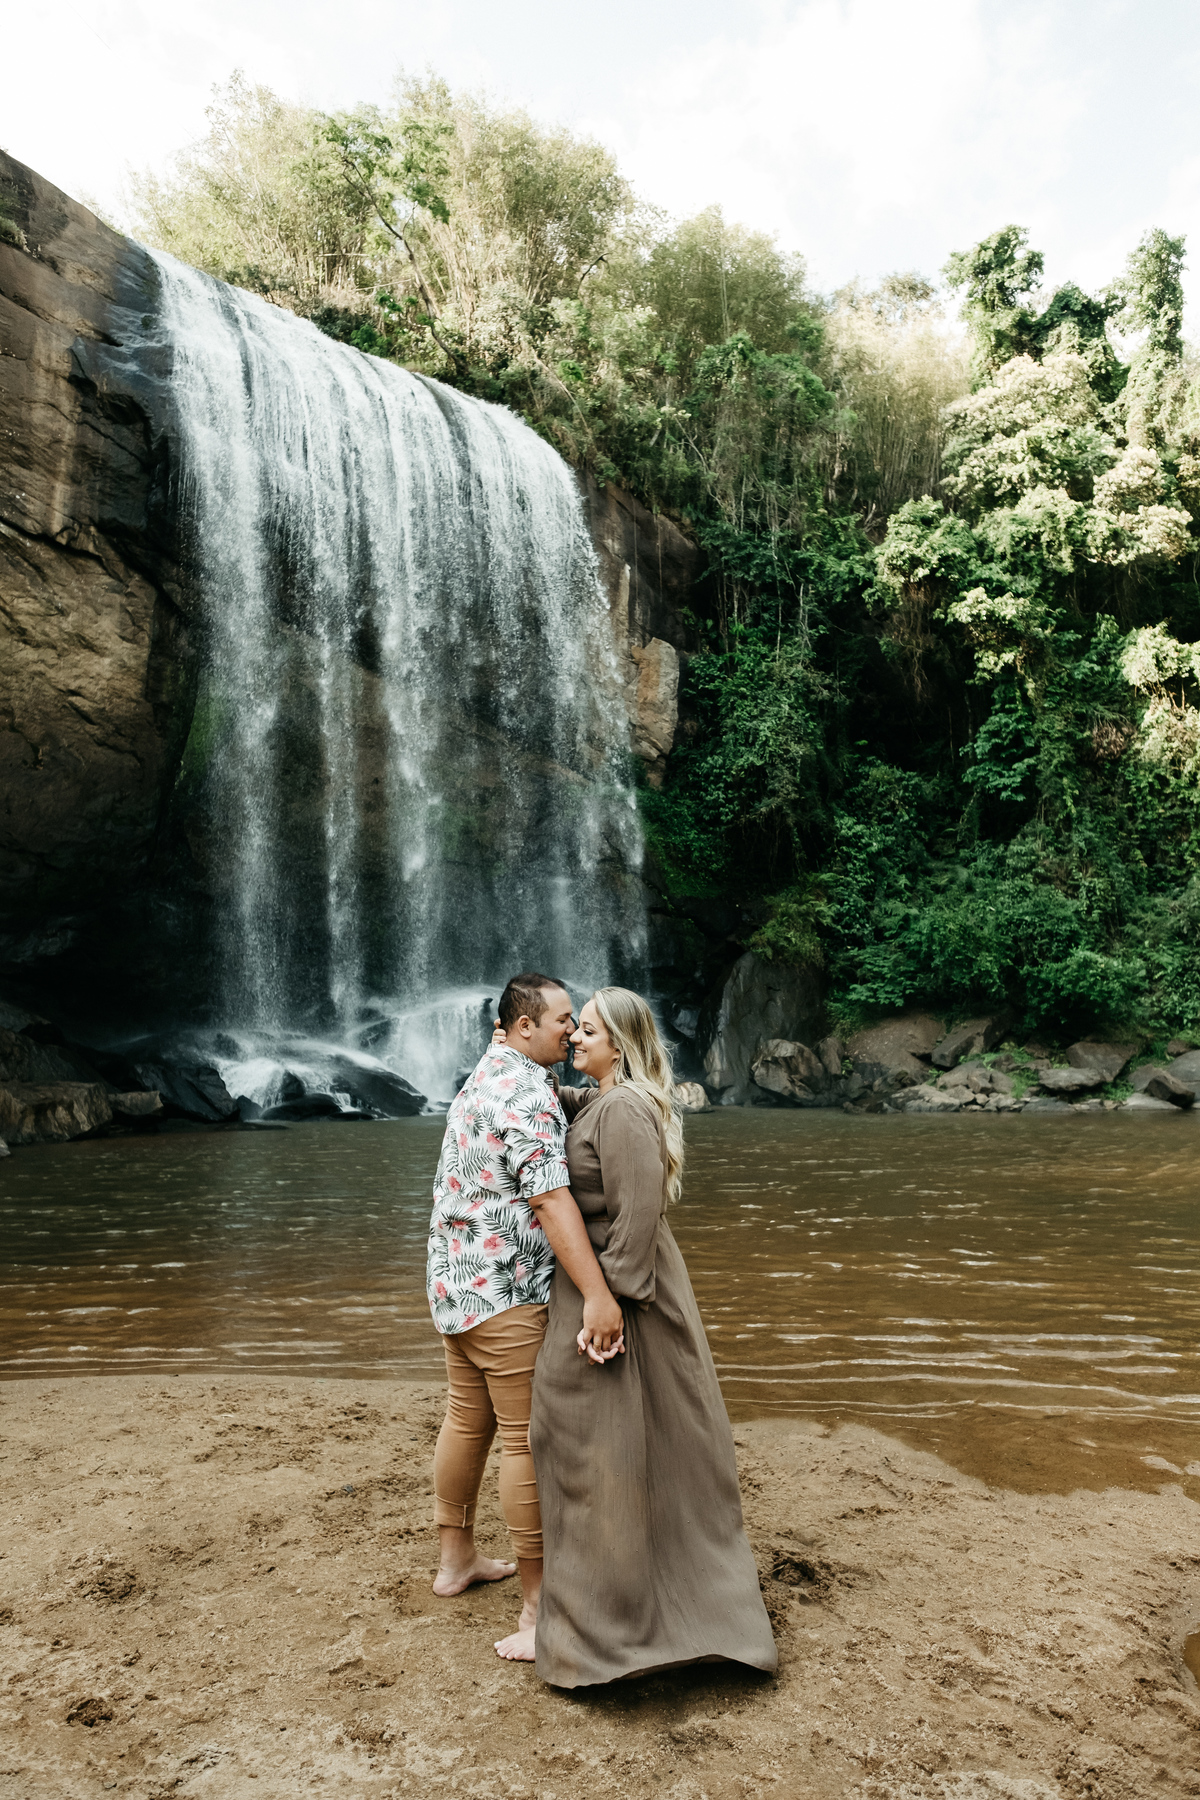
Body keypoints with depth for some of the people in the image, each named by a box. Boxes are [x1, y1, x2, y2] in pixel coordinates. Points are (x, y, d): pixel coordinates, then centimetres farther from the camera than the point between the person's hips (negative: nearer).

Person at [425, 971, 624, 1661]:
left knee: (468, 1419, 21)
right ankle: (540, 1610, 2)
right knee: (527, 1439, -4)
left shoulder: (487, 1074, 13)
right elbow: (549, 1197, -30)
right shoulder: (527, 1094, -19)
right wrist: (598, 1294, -34)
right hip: (507, 1292, -10)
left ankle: (456, 1558, 36)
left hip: (458, 1280, 10)